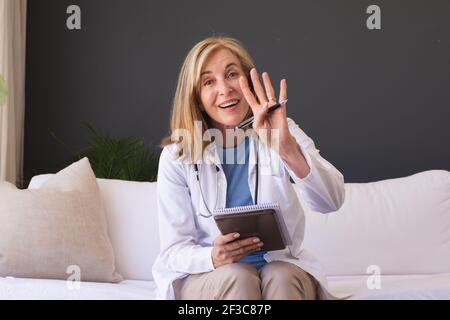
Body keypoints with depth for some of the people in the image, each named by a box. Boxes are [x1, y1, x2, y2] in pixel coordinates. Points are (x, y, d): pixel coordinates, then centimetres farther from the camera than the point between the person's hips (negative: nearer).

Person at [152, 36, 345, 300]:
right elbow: (174, 251, -6)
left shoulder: (281, 132, -4)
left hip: (282, 269, 1)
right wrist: (213, 258, -30)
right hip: (205, 275, -1)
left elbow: (331, 201, -22)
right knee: (236, 277, -32)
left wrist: (288, 148, -41)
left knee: (283, 277, -31)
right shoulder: (176, 157, -6)